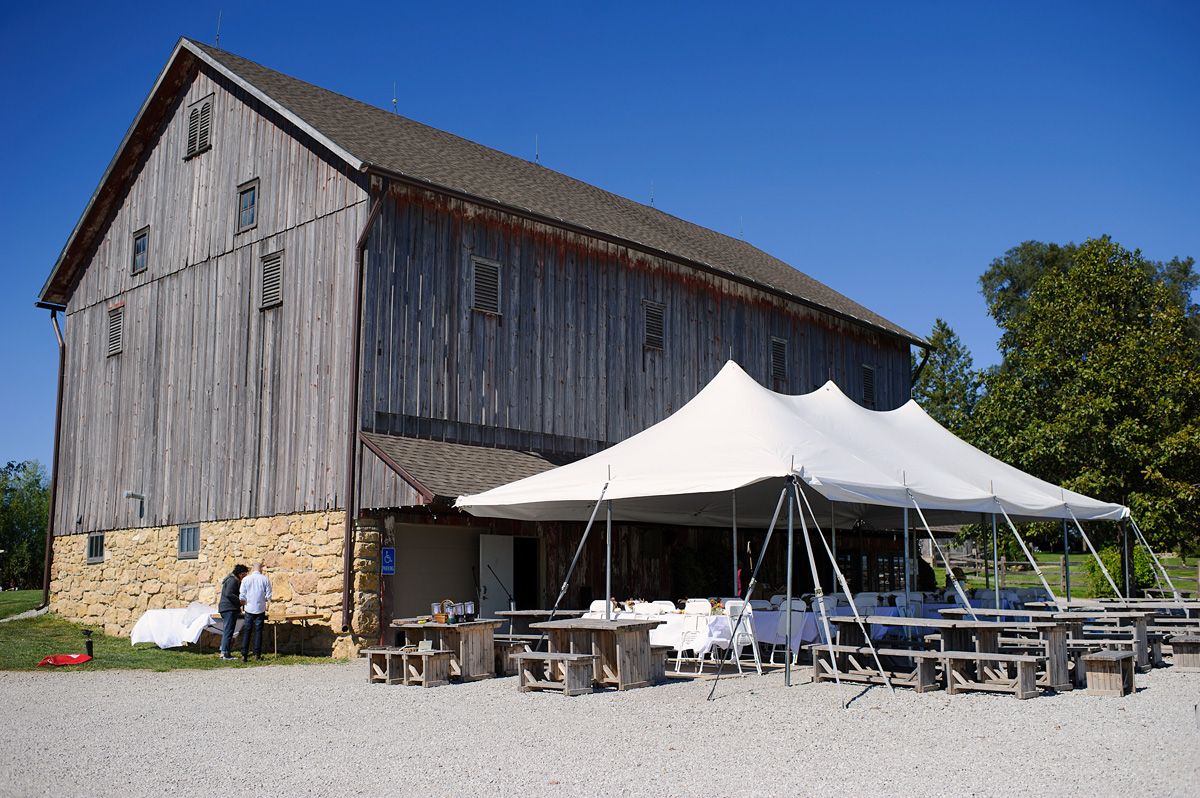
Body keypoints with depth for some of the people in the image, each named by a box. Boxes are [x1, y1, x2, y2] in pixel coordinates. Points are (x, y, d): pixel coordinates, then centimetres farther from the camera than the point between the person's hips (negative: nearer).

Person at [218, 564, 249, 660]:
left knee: (226, 631, 13)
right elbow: (228, 594, -24)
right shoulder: (233, 581, -12)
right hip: (229, 609, -11)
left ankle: (223, 652, 15)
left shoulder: (234, 580, 22)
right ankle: (225, 653, -13)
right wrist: (239, 601, -20)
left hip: (225, 609, 11)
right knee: (228, 631, -11)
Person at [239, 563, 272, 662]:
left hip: (249, 609, 1)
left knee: (247, 631, 5)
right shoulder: (265, 579, -4)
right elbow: (268, 596, -3)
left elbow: (242, 596, 0)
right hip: (260, 609, -1)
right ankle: (257, 654, 7)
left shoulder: (246, 579, -1)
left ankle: (244, 655, -1)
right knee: (258, 631, 6)